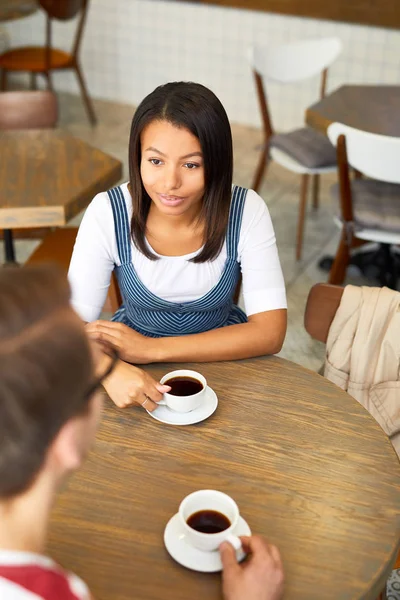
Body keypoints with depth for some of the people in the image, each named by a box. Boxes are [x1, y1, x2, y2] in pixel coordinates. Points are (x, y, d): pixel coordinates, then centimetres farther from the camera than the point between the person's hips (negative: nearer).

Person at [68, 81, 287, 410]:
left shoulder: (247, 211, -19)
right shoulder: (107, 213, -20)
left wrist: (153, 348, -28)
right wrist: (111, 371, -42)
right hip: (134, 374, 1)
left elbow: (270, 331, -21)